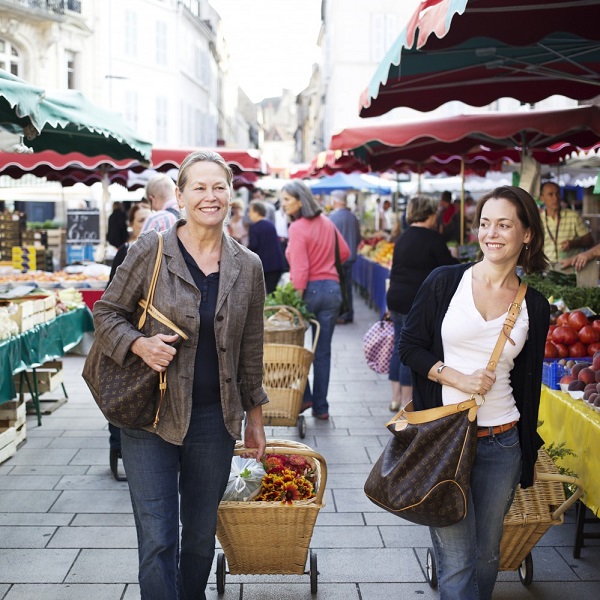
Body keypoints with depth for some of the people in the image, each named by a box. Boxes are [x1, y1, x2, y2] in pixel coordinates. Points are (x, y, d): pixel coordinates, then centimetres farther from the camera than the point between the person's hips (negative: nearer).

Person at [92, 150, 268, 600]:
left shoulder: (248, 267, 3)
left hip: (215, 419, 3)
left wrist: (255, 418, 14)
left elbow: (251, 350, 10)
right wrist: (138, 345, -18)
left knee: (202, 533, 16)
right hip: (151, 416, -3)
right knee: (157, 541, -2)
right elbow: (106, 313, 2)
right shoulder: (151, 251, -6)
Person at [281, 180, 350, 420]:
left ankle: (304, 397, 8)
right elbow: (344, 252, 19)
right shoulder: (326, 223, 8)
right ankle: (321, 407, 14)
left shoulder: (297, 228, -13)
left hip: (309, 289, -6)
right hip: (332, 289, 6)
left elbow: (300, 269, -19)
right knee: (323, 351, 10)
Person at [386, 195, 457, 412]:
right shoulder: (432, 237, -10)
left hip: (395, 299, 8)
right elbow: (448, 267, -5)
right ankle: (407, 402, 6)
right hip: (416, 303, -8)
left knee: (399, 347, 14)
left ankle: (396, 399, 20)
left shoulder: (403, 237, 14)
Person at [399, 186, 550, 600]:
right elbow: (410, 347, 1)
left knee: (487, 555, 15)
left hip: (501, 443, 3)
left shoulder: (535, 307, 4)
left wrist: (528, 453, 13)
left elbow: (528, 383, 10)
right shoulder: (445, 282, -2)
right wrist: (457, 378, -14)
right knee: (456, 562, -1)